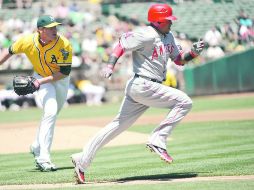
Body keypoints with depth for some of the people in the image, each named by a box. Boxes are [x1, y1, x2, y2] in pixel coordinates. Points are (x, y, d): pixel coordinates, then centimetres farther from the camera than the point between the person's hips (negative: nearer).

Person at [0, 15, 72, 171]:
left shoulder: (64, 45, -29)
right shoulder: (28, 41, -24)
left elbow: (65, 72, -26)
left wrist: (41, 81, -34)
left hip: (60, 80, 2)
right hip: (40, 78, -2)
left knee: (51, 114, 16)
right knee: (50, 111, -22)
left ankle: (37, 147, 41)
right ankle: (43, 158, -22)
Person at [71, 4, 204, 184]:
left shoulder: (169, 37, 16)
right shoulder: (147, 35, -12)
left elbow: (180, 60, 21)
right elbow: (123, 43, -17)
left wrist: (194, 52, 2)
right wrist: (110, 66, -29)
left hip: (152, 87, 9)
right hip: (143, 86, -9)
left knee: (119, 125, 9)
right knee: (184, 102, -11)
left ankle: (82, 159, 10)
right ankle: (157, 141, -10)